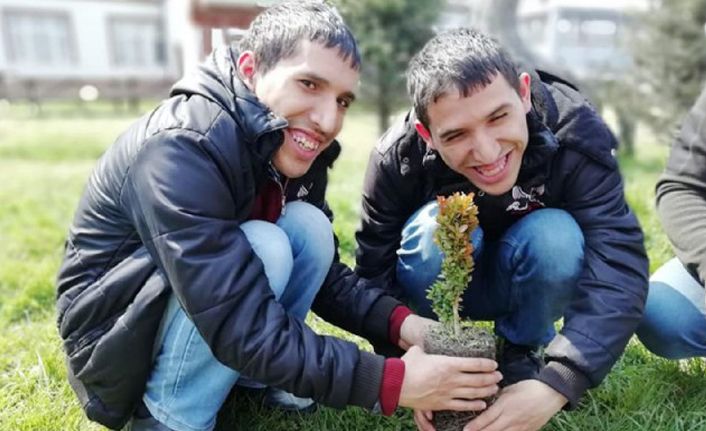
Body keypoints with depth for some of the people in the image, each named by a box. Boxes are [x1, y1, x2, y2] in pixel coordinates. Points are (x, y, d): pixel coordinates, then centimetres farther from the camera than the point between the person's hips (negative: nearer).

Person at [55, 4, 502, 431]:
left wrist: (401, 323, -21)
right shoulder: (181, 148, -31)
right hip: (115, 334, -6)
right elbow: (238, 326, -35)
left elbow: (327, 274, -3)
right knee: (263, 248, -30)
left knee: (309, 225, -16)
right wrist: (390, 381, -33)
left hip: (217, 321, 6)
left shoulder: (293, 151, -6)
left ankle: (258, 378, 1)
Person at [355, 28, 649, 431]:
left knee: (557, 234, -32)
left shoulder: (575, 133, -28)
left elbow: (620, 265, -37)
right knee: (434, 227, -32)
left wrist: (556, 384, -47)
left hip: (539, 284, 1)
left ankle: (520, 353, -3)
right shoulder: (398, 157, -28)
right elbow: (376, 276, -24)